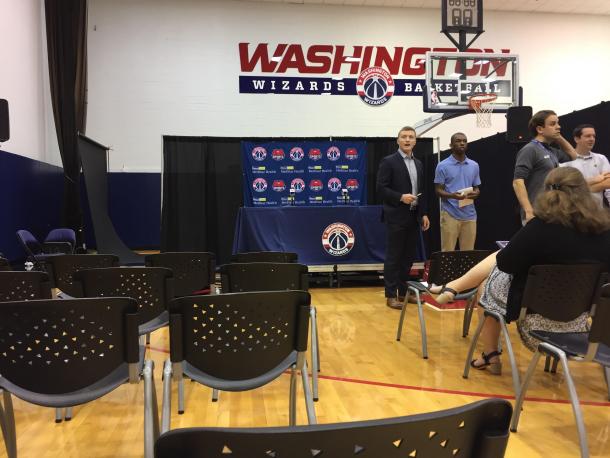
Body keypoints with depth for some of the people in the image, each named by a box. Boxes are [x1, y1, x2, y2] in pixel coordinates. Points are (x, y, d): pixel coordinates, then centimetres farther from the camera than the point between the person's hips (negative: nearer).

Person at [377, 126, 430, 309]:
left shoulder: (419, 164, 15)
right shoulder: (389, 161, -5)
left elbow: (422, 191, 17)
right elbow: (381, 188, -11)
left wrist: (424, 214, 11)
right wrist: (401, 197, -20)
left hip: (414, 217, 7)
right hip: (396, 216, -6)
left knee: (408, 257, 11)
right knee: (393, 257, -1)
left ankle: (403, 292, 22)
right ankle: (391, 295, 6)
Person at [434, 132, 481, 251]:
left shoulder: (474, 166, 12)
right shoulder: (443, 166, -2)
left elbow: (476, 188, 17)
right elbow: (438, 190, -3)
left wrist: (475, 193, -7)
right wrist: (452, 195, -23)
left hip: (469, 215, 4)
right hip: (450, 214, -4)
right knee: (447, 251, -2)